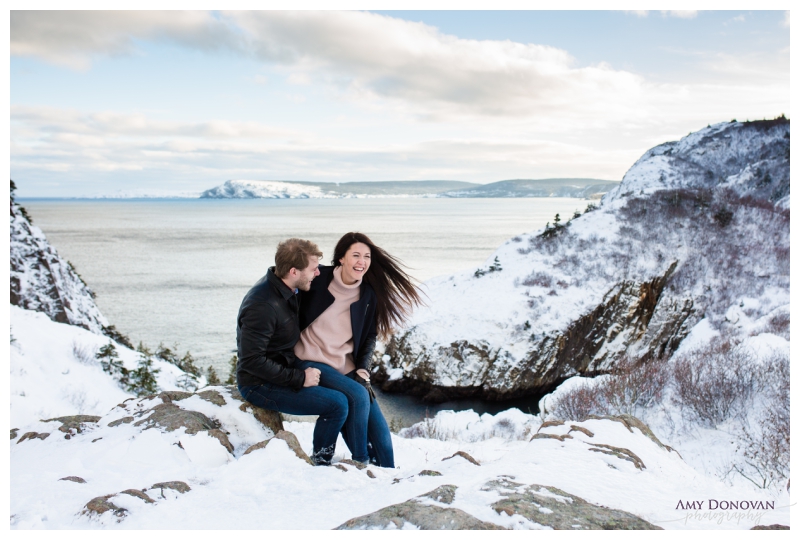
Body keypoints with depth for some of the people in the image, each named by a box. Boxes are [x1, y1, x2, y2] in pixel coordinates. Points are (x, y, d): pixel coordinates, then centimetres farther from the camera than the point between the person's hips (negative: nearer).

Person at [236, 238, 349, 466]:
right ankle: (321, 465, -1)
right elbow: (252, 361, -28)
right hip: (261, 385, -9)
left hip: (286, 369, 9)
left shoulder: (287, 289, 1)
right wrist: (299, 378, -24)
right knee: (337, 403, -21)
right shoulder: (263, 305, -27)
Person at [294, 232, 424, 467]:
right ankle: (361, 463, -9)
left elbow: (369, 337, 9)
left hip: (347, 369, 4)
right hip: (312, 363, -4)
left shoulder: (369, 295, 2)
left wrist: (362, 371, -4)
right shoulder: (318, 279, -10)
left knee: (381, 433, -5)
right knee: (357, 396, -28)